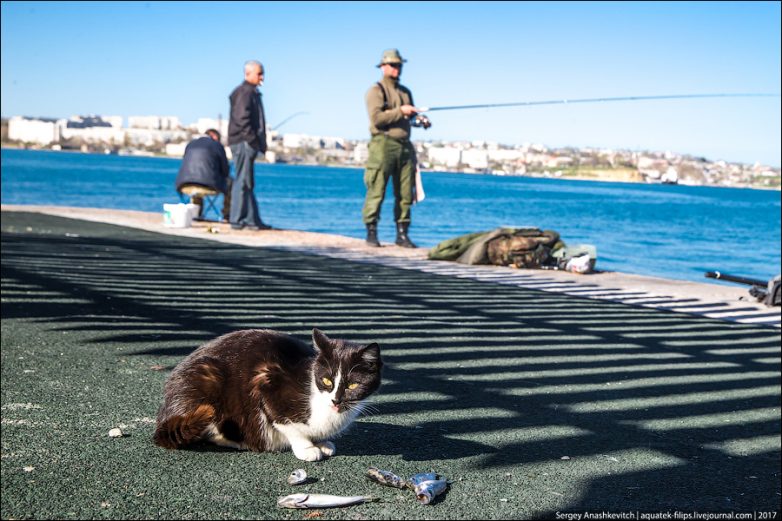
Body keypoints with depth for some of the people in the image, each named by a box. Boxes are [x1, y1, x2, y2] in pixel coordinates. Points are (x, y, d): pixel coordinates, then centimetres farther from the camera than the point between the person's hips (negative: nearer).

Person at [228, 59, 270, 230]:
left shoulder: (252, 93, 20)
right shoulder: (244, 92, -11)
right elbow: (242, 120, -20)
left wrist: (260, 143, 15)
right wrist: (253, 140, -19)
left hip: (248, 144, 11)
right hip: (243, 143, -11)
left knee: (248, 183, 11)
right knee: (243, 181, -8)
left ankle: (253, 219, 16)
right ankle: (237, 220, -5)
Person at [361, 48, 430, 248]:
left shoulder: (405, 92, 20)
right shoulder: (376, 91, -2)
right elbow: (376, 118, -15)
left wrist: (420, 120, 7)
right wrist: (400, 111, -16)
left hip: (405, 146, 7)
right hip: (383, 144, -6)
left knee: (405, 194, 4)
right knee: (377, 191, -7)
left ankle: (402, 234, 10)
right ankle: (371, 232, 0)